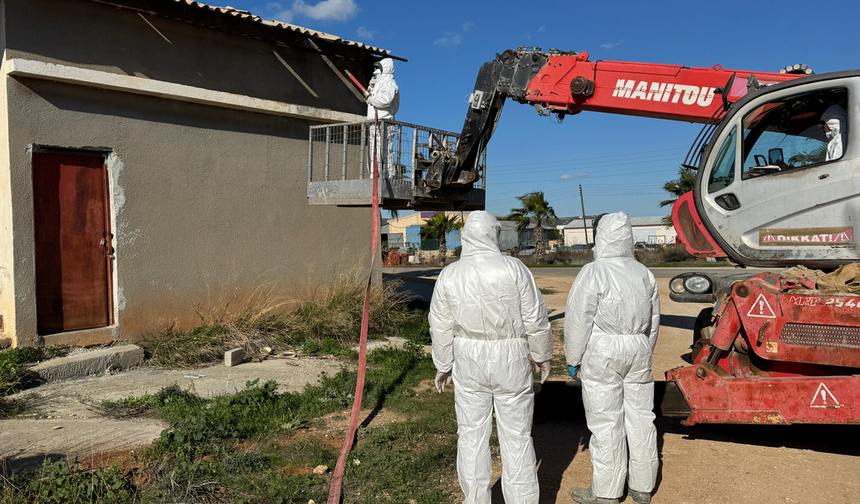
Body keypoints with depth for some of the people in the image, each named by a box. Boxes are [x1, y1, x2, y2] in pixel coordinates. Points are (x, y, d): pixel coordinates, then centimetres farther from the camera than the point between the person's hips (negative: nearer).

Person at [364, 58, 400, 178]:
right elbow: (371, 101, 25)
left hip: (383, 123, -10)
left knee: (384, 152, -14)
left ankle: (389, 176, -15)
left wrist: (370, 98, -8)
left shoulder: (388, 83, -4)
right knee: (375, 152, 10)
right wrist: (371, 88, 11)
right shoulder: (379, 83, 26)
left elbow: (385, 100, -22)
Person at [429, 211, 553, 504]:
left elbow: (441, 327, 0)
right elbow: (536, 319, -8)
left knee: (472, 435, 14)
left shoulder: (449, 275, -5)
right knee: (516, 437, 9)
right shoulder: (514, 268, -12)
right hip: (510, 362, -2)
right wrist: (542, 355, 6)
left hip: (469, 362, 2)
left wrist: (442, 365, 13)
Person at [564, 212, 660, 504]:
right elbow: (653, 321, 14)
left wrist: (572, 359, -3)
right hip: (638, 352, 6)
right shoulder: (643, 273, 7)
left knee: (605, 423, 2)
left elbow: (578, 321, -13)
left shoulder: (593, 274, -13)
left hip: (602, 356, -6)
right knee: (640, 418, 13)